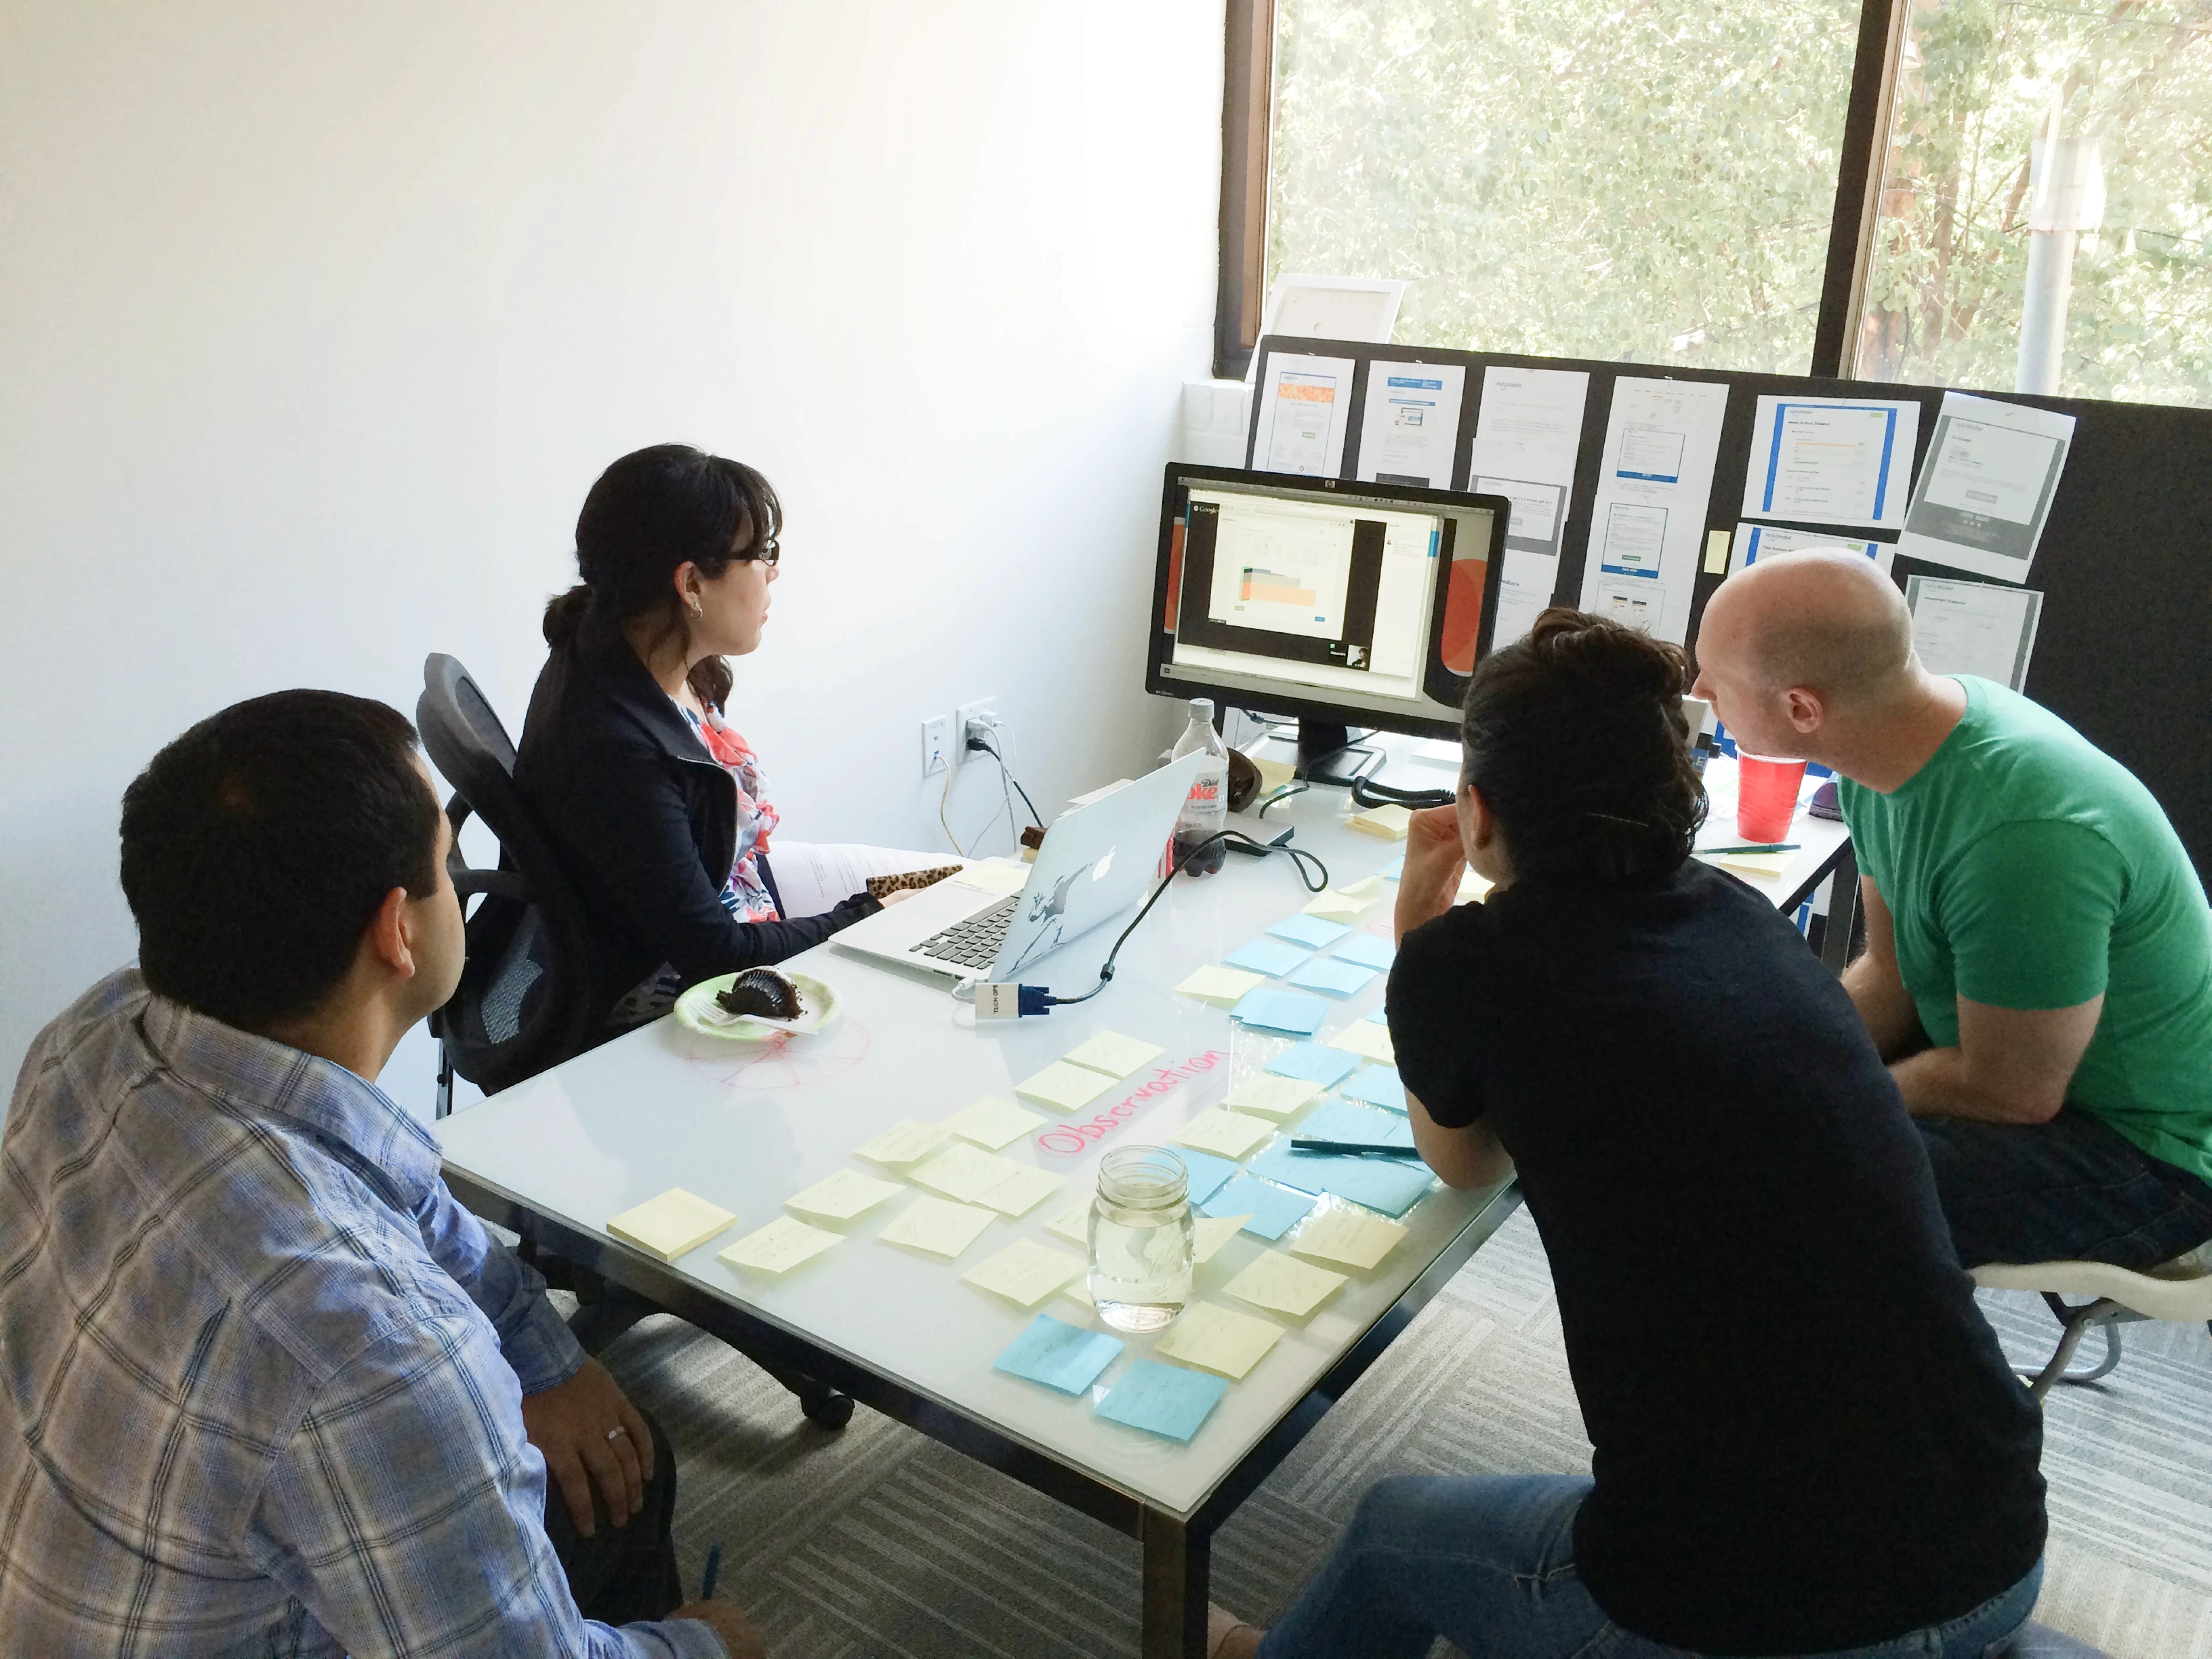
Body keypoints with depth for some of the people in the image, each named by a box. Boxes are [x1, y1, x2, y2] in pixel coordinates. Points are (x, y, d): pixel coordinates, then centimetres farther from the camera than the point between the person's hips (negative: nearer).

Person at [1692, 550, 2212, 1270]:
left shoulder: (2020, 832, -34)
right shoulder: (1894, 753, -7)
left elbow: (2011, 1093, -24)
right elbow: (1891, 970, 4)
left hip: (2144, 1151, -8)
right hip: (2007, 1054, 8)